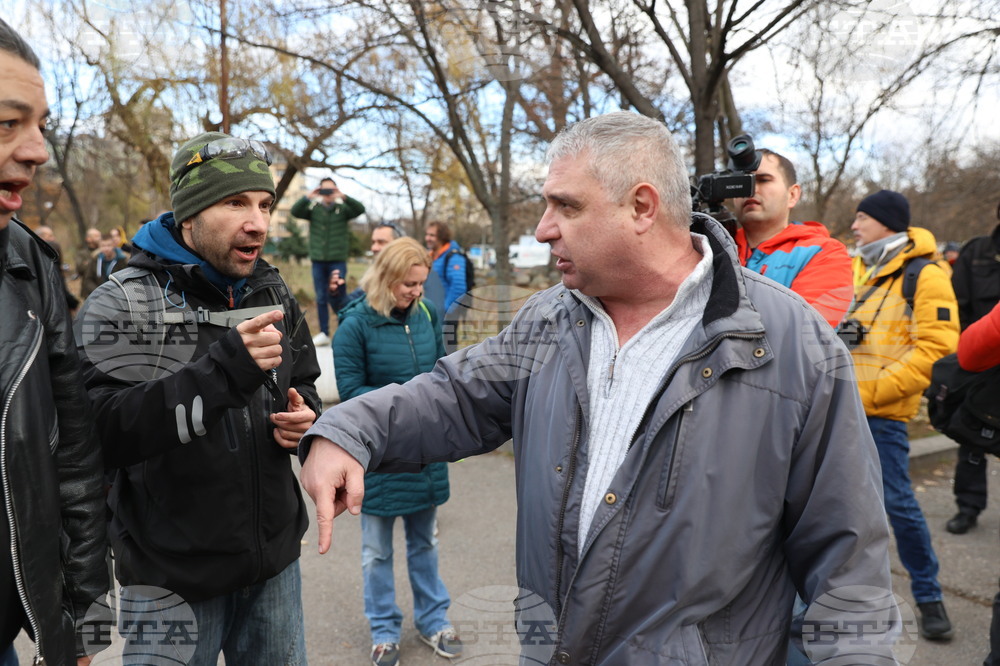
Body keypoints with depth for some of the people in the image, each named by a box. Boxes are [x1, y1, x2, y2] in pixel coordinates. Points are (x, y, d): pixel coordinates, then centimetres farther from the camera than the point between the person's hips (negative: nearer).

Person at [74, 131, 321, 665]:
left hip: (275, 560, 5)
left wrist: (302, 415, -6)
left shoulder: (273, 295, 4)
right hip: (173, 574, -4)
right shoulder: (121, 304, -13)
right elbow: (105, 435, -25)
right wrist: (222, 367, -37)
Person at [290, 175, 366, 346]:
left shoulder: (343, 208, 4)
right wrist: (308, 198, -23)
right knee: (321, 298, 6)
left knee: (338, 297, -5)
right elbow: (295, 211, -7)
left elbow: (360, 209, -12)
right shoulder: (313, 209, 7)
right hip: (318, 260, 2)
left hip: (337, 260, -2)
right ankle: (324, 333, 13)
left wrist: (344, 197, -27)